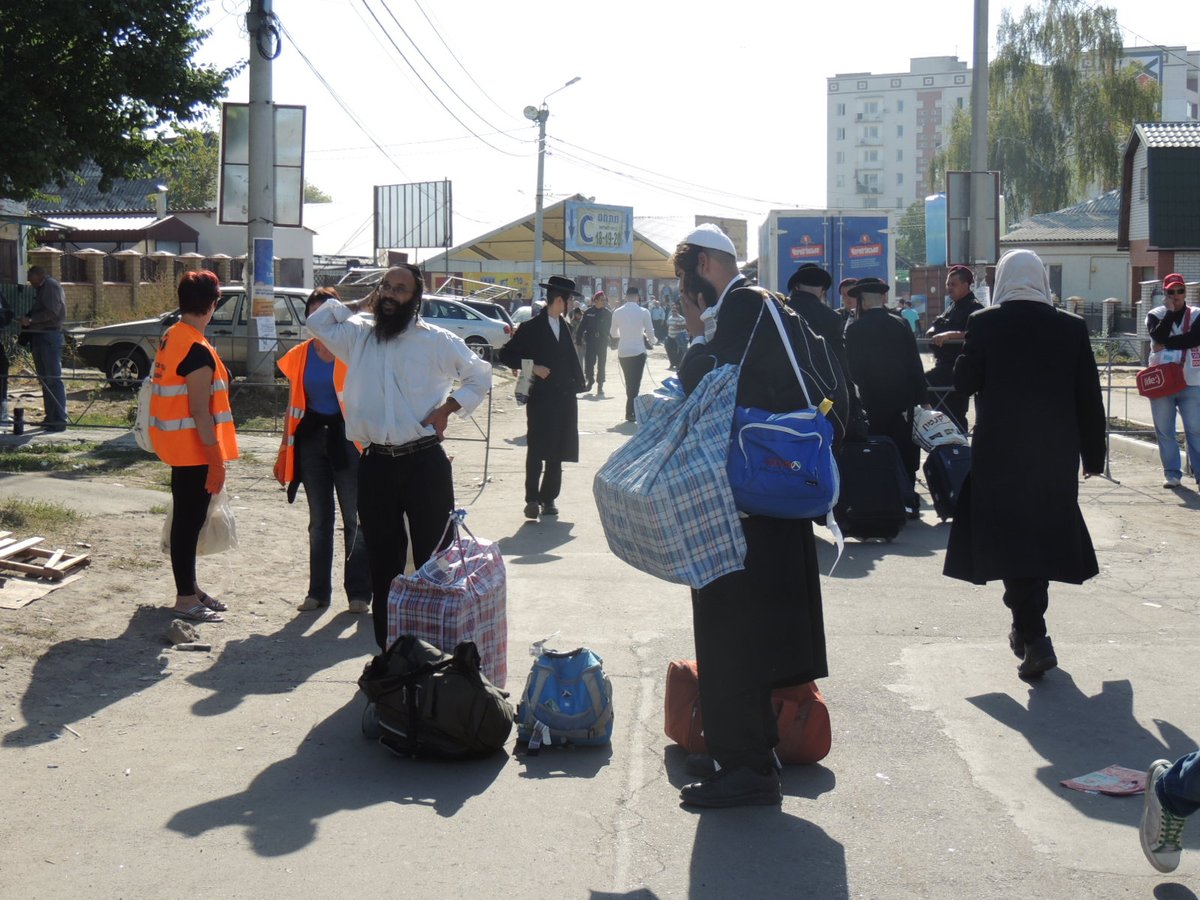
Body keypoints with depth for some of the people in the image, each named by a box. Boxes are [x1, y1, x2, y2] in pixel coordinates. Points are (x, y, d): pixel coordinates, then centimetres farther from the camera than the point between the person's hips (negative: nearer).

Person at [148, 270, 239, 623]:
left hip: (176, 445, 10)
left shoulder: (169, 339, 9)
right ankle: (186, 599, 4)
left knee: (187, 517, 17)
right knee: (189, 519, -3)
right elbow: (200, 411, -23)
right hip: (194, 448, -10)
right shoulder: (198, 351, -20)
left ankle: (190, 589, 27)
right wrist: (216, 460, -19)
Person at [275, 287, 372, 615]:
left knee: (354, 519, -2)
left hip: (347, 438, -4)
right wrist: (284, 450, 13)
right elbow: (294, 406, 14)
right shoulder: (299, 356, 8)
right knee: (319, 520, 11)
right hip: (311, 439, 4)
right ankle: (318, 591, 19)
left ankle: (359, 592, 6)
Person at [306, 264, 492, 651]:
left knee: (434, 559, -2)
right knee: (382, 560, 9)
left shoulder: (436, 340, 2)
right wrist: (361, 303, 11)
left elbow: (480, 375, 8)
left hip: (424, 462, -3)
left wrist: (447, 408, -5)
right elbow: (317, 321, 14)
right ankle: (388, 649, 18)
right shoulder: (358, 336, 12)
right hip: (375, 463, 3)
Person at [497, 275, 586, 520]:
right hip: (541, 399, -6)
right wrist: (532, 367, -14)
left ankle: (549, 498, 15)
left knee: (556, 453, 8)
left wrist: (576, 384, 6)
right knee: (536, 452, -6)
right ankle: (532, 499, -4)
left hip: (564, 399, 6)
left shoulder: (564, 327, 12)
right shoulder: (531, 328, -6)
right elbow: (506, 355, -6)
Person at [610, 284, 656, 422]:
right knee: (635, 384, 2)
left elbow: (613, 333, 8)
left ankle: (632, 410, 22)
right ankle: (630, 412, -3)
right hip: (638, 351, -3)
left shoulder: (617, 312, -1)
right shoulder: (643, 312, -9)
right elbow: (650, 332, -5)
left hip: (622, 352, 3)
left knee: (629, 383, 16)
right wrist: (652, 341, 17)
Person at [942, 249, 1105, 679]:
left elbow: (964, 383, -3)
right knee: (1041, 537, 18)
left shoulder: (984, 324, -8)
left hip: (999, 454, -3)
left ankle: (1034, 639, -12)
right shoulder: (1071, 327, -1)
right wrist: (1093, 455, 10)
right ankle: (1028, 625, 31)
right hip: (1056, 455, 3)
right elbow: (1090, 398, 2)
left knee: (1010, 541, -1)